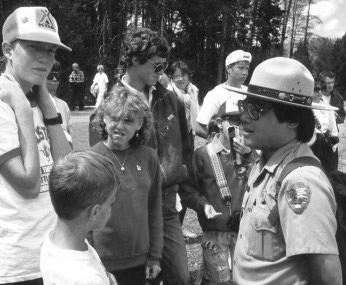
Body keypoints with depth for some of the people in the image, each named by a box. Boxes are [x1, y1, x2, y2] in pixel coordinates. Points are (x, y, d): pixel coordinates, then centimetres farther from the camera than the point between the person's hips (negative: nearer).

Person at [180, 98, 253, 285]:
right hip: (216, 232, -3)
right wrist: (203, 205, -14)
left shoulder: (248, 154, 7)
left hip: (244, 230, 4)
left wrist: (248, 157, -13)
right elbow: (187, 190, 2)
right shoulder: (203, 154, -2)